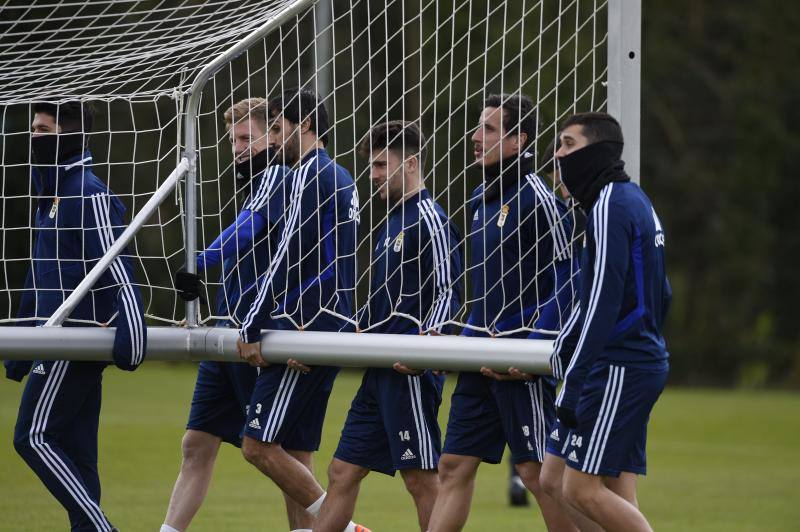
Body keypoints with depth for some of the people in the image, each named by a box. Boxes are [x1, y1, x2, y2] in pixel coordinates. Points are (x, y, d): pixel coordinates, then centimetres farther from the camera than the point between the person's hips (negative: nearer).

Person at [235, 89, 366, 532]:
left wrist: (252, 328, -13)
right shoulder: (341, 178, 19)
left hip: (304, 329, -10)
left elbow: (288, 258, -15)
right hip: (331, 326, 10)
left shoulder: (312, 173, -10)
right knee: (294, 454, 8)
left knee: (259, 445, -9)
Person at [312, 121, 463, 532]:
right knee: (342, 473, 9)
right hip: (380, 374, 10)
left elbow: (448, 291, -16)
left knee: (421, 478, -6)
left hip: (410, 374, -10)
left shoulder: (429, 218, -9)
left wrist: (426, 343, -28)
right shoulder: (393, 221, 19)